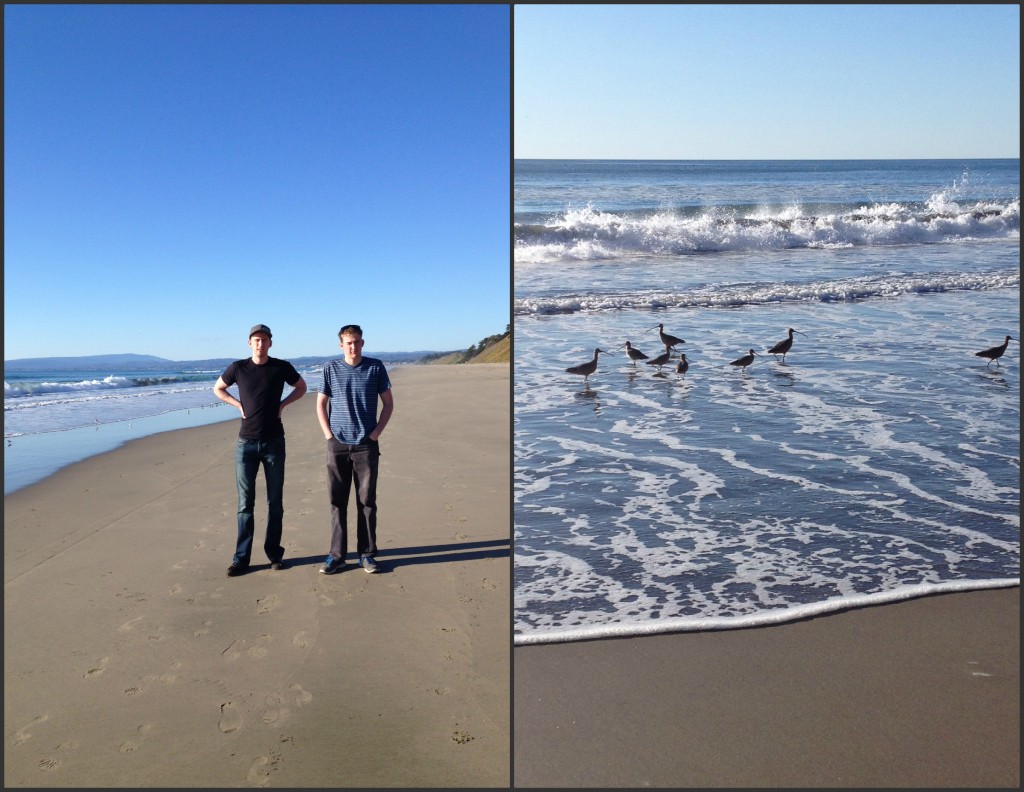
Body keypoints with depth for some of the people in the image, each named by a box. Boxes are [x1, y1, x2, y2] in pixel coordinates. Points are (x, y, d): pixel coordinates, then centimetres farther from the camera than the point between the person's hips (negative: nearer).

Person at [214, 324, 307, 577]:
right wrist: (238, 405, 2)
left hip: (273, 442, 0)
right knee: (245, 503, 3)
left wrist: (282, 404, 1)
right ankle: (241, 558, 9)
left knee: (275, 502, 6)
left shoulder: (281, 367, -2)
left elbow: (301, 387, 14)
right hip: (246, 443, 0)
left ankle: (274, 553, 17)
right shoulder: (238, 368, 0)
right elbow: (218, 389, 16)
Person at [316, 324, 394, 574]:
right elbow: (321, 404, 8)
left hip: (366, 445, 0)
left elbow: (388, 403, 6)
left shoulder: (375, 367, 1)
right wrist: (328, 434, -2)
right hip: (337, 444, 1)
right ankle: (336, 554, 13)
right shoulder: (331, 368, 3)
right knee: (337, 502, 4)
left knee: (367, 501, 4)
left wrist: (377, 431, -3)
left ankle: (366, 553, 14)